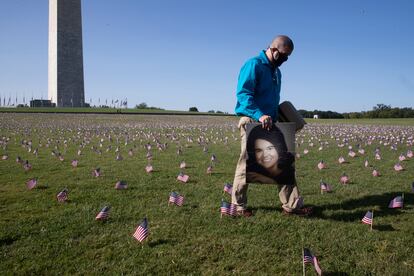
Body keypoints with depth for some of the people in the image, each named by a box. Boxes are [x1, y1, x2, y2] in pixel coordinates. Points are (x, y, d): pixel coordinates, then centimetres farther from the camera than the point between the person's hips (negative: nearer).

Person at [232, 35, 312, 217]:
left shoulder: (276, 71, 19)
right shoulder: (253, 65, -9)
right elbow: (243, 93, -20)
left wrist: (275, 117, 17)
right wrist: (260, 115, -30)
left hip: (270, 123, 9)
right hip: (251, 121, -8)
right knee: (247, 163, -2)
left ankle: (291, 204, 11)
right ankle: (238, 206, 12)